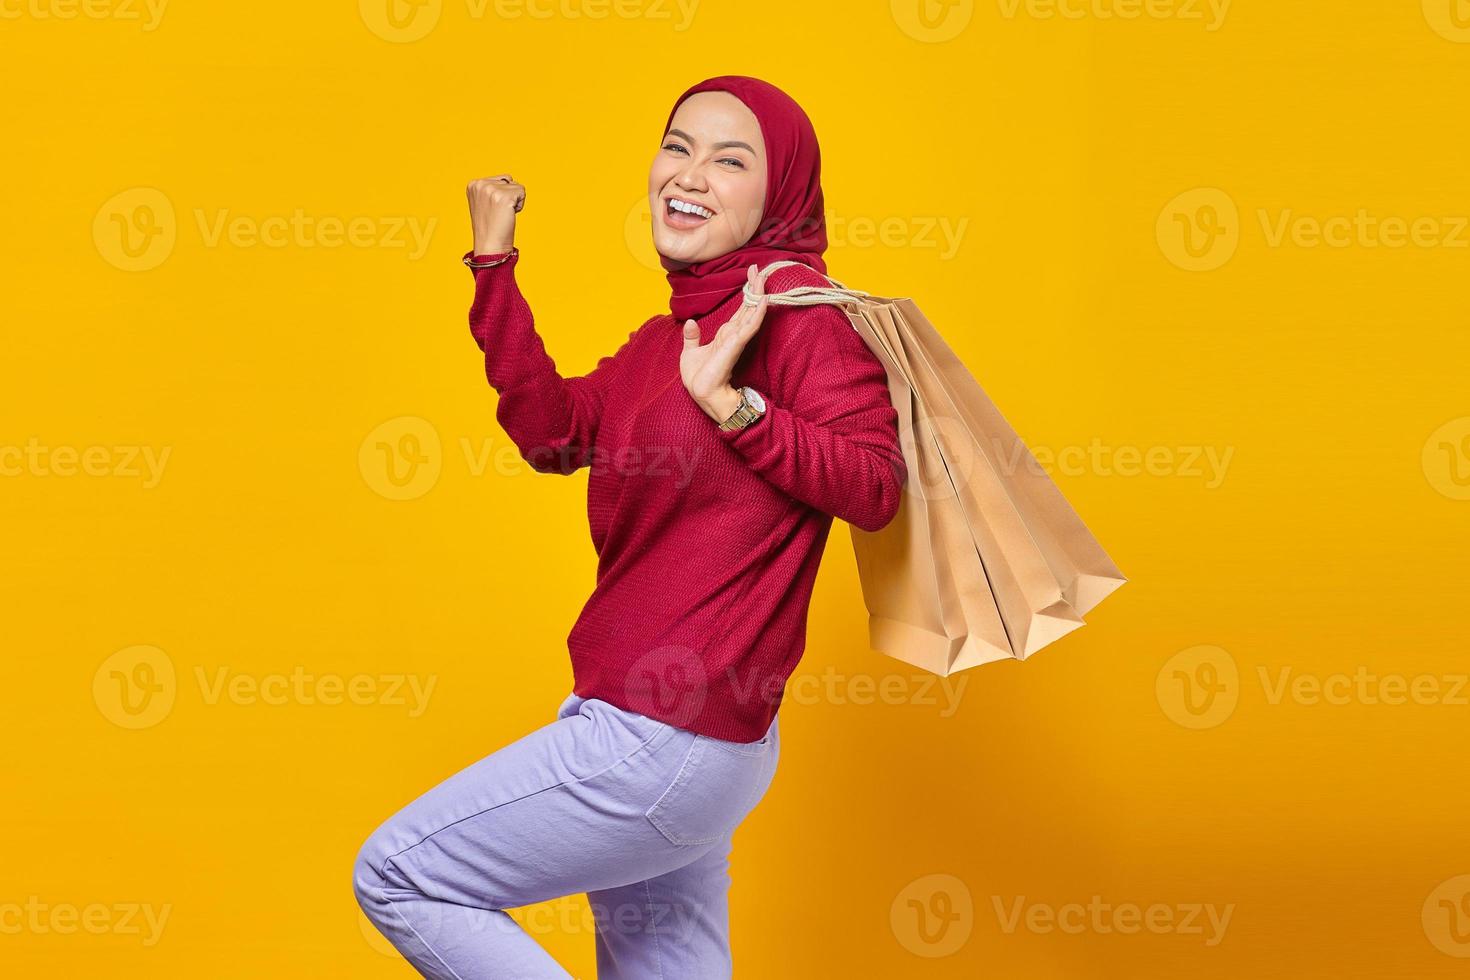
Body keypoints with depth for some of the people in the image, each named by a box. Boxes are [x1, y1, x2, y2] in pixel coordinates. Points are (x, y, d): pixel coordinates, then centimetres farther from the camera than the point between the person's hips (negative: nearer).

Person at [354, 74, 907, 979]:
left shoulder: (790, 302, -14)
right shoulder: (673, 331, 14)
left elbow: (875, 485, -21)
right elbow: (554, 432, 11)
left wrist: (729, 401, -29)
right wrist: (495, 264, 9)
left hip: (668, 740, -9)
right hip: (658, 732, 9)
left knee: (394, 875, 1)